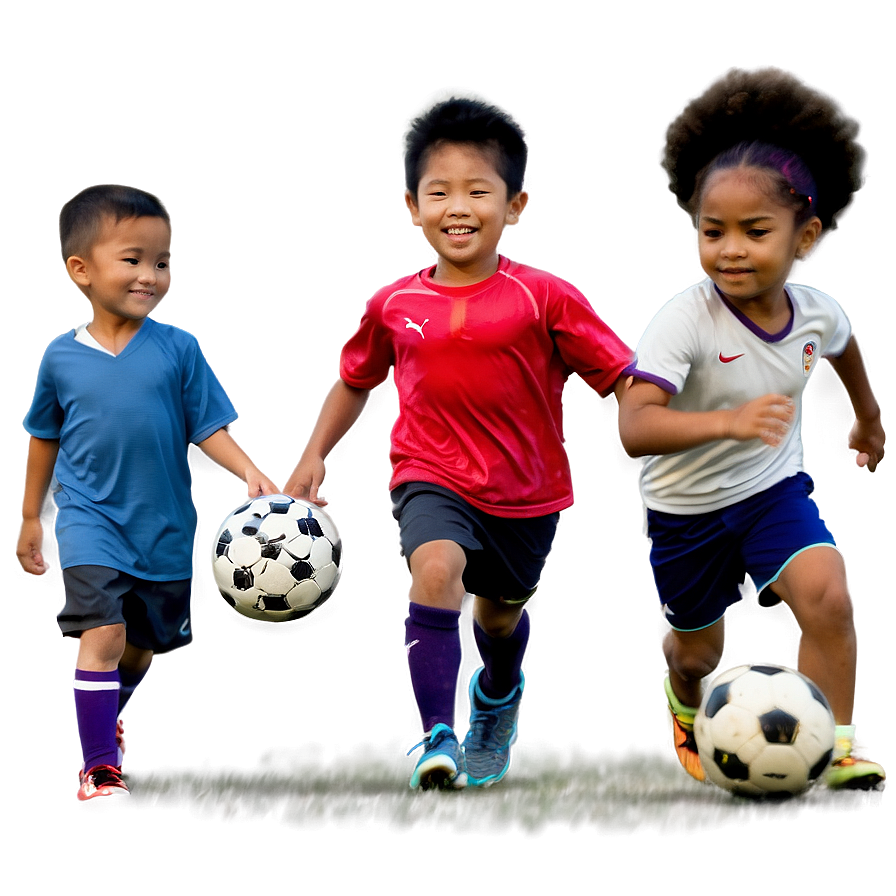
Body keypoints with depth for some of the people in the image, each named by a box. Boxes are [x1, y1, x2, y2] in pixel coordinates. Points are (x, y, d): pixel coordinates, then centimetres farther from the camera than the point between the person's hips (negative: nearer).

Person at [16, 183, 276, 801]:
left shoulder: (179, 350, -6)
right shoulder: (62, 358, -3)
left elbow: (208, 428, -4)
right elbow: (45, 438, 11)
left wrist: (249, 472, -21)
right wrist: (31, 516, 17)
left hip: (163, 525, 2)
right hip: (90, 519, -2)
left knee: (142, 645, 17)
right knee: (103, 633, -19)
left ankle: (107, 717, 47)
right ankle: (100, 766, -12)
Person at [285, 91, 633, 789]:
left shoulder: (541, 299, -14)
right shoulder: (396, 307, -5)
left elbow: (619, 376, -12)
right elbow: (357, 378, 14)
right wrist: (317, 455, 14)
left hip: (525, 491, 0)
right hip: (433, 476, 0)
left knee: (501, 611, 21)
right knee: (436, 568, -30)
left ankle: (498, 697, 57)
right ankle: (438, 737, -24)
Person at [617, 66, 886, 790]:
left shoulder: (817, 313, -14)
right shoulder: (687, 320, -30)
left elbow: (844, 345, 14)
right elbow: (634, 426, -43)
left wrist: (870, 416, 30)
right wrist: (728, 421, -58)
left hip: (775, 487, 3)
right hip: (687, 506, -2)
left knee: (828, 597, -24)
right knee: (699, 647, 15)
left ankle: (837, 747, -7)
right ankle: (688, 707, 54)